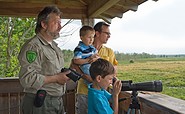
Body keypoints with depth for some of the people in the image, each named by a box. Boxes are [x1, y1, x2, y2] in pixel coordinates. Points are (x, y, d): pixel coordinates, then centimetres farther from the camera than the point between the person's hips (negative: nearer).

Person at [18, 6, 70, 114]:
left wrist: (65, 75, 6)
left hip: (58, 101, 9)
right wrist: (56, 78, -18)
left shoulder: (55, 46, 15)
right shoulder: (32, 46, -17)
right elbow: (27, 79, -27)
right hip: (40, 104, -9)